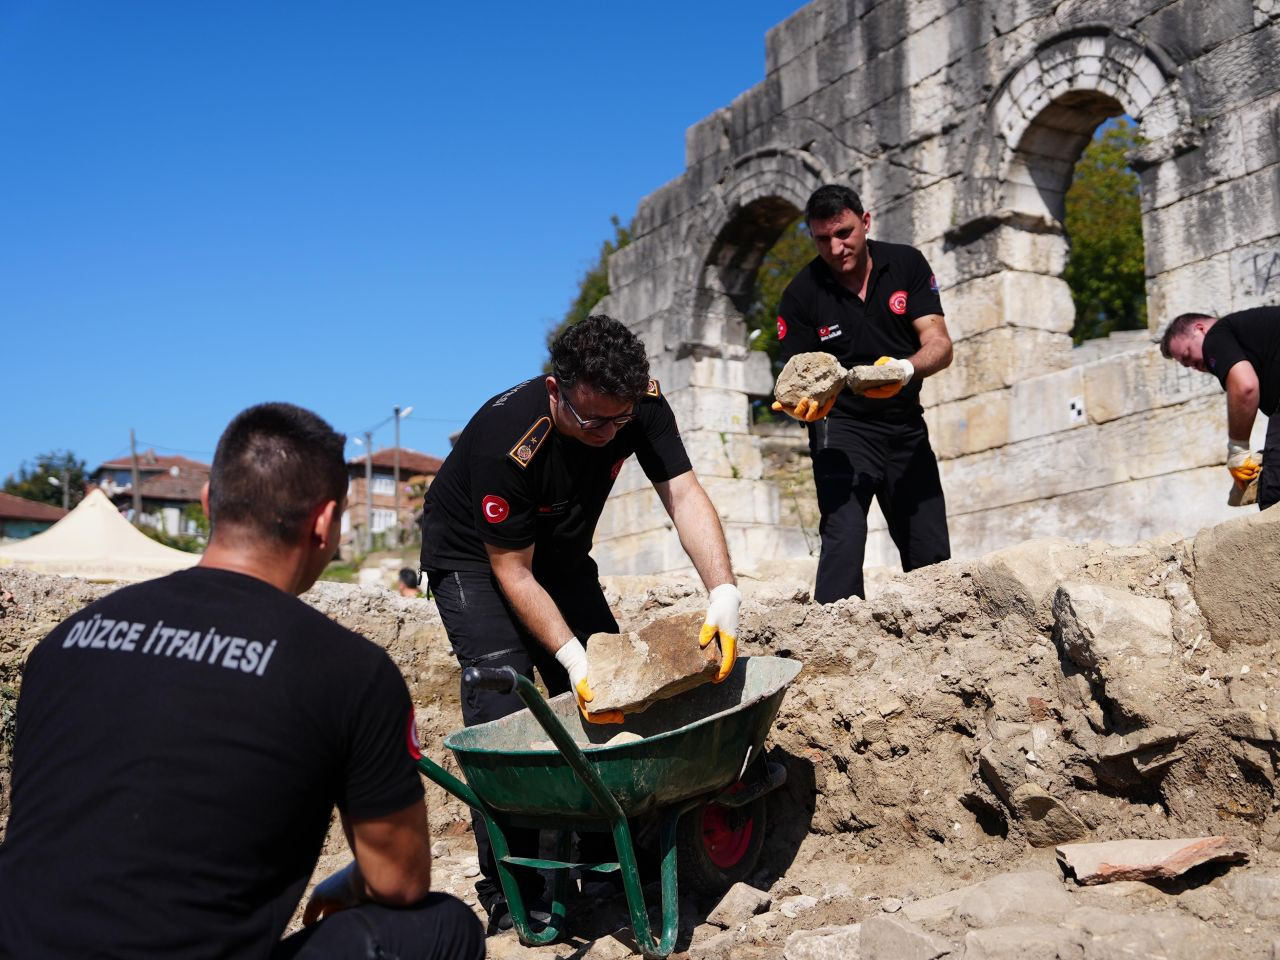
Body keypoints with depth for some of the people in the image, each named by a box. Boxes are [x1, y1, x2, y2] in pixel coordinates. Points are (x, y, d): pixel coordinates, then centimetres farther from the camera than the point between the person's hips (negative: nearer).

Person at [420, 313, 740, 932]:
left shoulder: (642, 403, -23)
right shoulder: (507, 439, -37)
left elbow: (684, 494, -28)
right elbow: (512, 572, -30)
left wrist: (723, 593, -43)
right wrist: (573, 659, -36)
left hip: (560, 552, 6)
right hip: (475, 558, -5)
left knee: (608, 696, -2)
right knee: (503, 709, -19)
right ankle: (511, 897, -12)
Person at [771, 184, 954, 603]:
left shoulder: (907, 264, -4)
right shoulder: (801, 294, -9)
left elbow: (939, 344, -11)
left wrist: (906, 369, -34)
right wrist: (804, 404, -32)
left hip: (907, 428, 3)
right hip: (841, 429, -3)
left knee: (933, 558, 6)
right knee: (844, 541, -23)